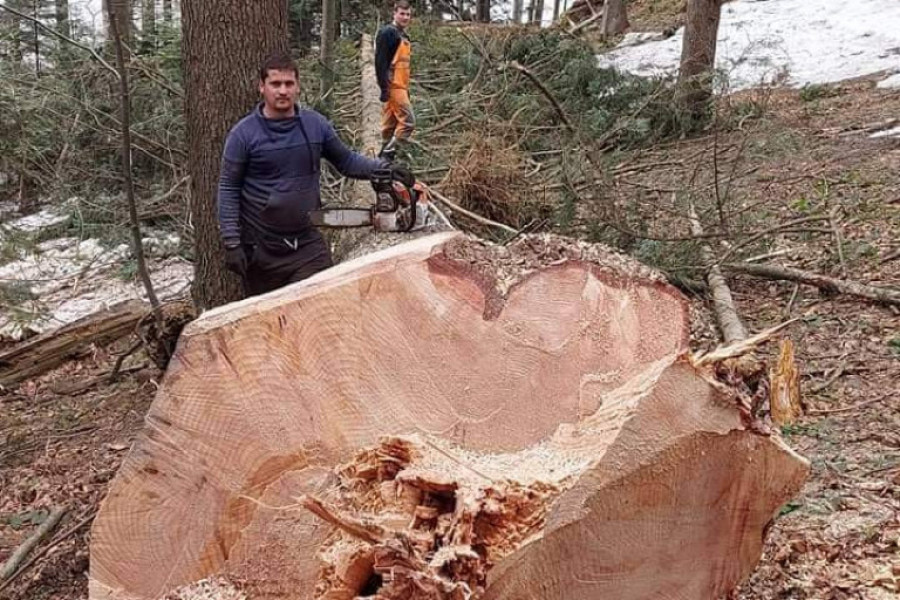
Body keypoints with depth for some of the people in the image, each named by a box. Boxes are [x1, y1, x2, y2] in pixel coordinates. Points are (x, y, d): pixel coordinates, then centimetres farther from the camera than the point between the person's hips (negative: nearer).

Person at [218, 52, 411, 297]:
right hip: (260, 249, -1)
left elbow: (346, 161, 12)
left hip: (309, 245, 2)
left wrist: (382, 167, -5)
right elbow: (229, 189, -6)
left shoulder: (316, 124, 0)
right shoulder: (244, 133, -8)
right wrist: (232, 243, -10)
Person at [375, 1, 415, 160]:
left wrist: (406, 88, 22)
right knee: (408, 121, -13)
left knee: (390, 124, 8)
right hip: (392, 87, -9)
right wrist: (384, 88, -21)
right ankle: (388, 152, -9)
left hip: (400, 86, 9)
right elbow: (380, 62, -16)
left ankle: (386, 154, 10)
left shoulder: (403, 36, 19)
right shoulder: (387, 32, -9)